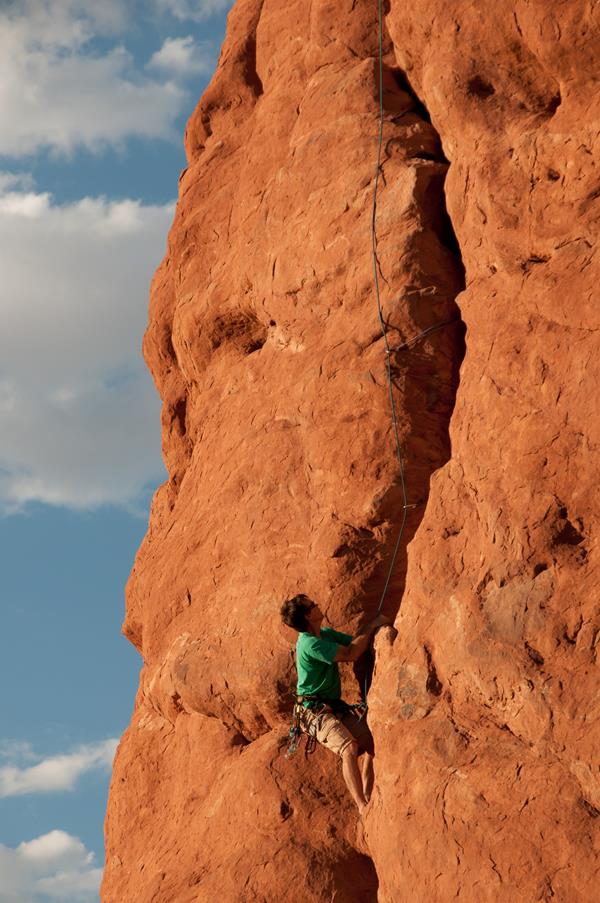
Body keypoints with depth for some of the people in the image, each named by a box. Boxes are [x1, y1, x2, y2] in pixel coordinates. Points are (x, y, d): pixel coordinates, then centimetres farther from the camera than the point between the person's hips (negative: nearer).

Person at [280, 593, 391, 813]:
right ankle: (362, 807, -33)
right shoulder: (309, 644, -19)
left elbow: (357, 643, 12)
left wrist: (377, 629, -4)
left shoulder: (327, 634, 12)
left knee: (371, 740, -6)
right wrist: (372, 626, -14)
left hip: (335, 706, 9)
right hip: (314, 710, -9)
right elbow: (351, 654, -23)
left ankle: (367, 798, 2)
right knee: (349, 748, -28)